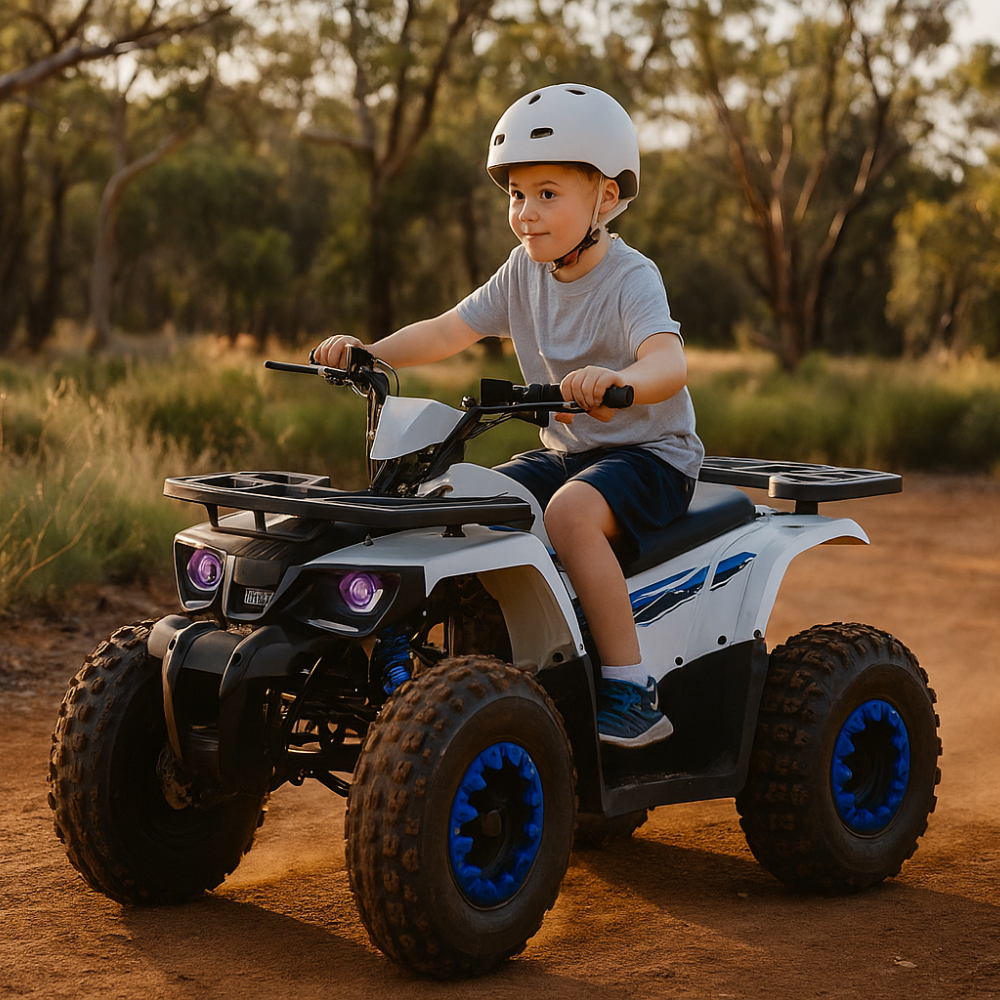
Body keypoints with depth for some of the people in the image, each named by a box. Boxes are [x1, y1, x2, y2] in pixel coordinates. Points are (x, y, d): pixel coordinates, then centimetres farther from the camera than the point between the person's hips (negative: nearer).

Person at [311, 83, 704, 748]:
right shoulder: (526, 271, 4)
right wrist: (369, 354, -13)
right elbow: (450, 330, 3)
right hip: (566, 449, 7)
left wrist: (620, 380, -58)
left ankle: (631, 689, -28)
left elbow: (668, 362, -35)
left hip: (650, 451, -7)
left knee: (571, 511, -34)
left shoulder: (630, 279, -17)